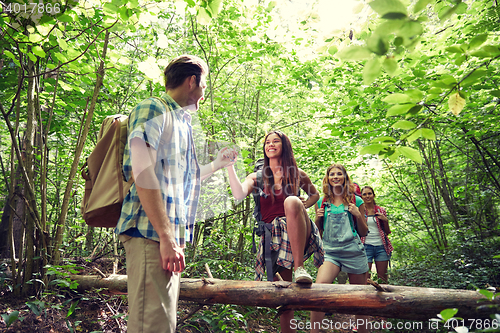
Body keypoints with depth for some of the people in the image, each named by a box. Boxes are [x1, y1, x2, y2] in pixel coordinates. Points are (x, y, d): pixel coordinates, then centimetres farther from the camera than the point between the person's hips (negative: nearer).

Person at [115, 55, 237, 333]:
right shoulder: (154, 109, -3)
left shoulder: (182, 122, 24)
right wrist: (167, 237, -20)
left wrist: (217, 164, 39)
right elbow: (144, 174, -16)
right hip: (151, 234, -9)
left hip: (171, 237, 9)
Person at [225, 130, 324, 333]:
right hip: (274, 236, 2)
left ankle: (299, 267, -35)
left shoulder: (297, 174, 12)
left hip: (298, 233, -1)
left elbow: (315, 194, 28)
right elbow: (239, 194, -9)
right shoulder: (258, 177, 11)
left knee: (291, 201, -33)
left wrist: (302, 206, 6)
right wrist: (230, 165, -12)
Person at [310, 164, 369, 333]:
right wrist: (318, 218, -3)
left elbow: (363, 233, 9)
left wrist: (358, 215, -7)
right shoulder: (321, 202, 8)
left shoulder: (356, 201, 5)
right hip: (330, 252, 0)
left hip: (354, 252, 0)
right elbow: (317, 231, 17)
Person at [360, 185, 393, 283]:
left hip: (381, 246, 2)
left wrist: (385, 220, -4)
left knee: (383, 278, 4)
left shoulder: (381, 211, 10)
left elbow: (387, 232, 13)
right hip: (366, 246, -2)